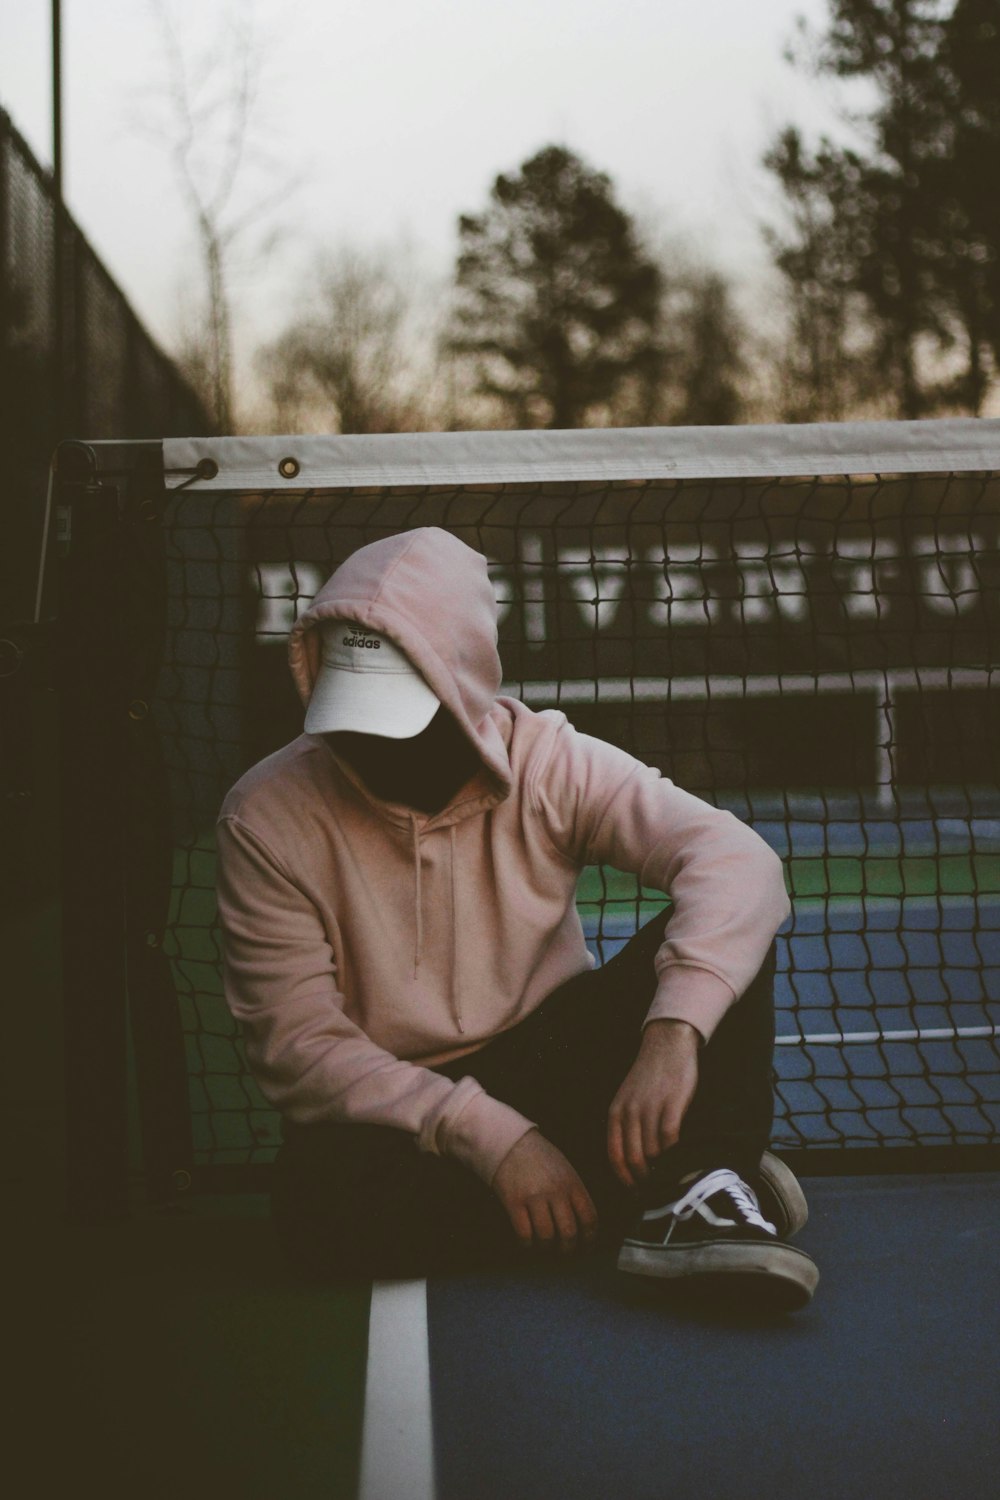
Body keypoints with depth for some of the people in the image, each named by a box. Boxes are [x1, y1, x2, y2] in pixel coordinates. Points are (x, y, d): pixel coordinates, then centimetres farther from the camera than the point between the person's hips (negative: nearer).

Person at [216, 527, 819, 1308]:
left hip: (557, 1064, 2)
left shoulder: (549, 762, -11)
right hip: (394, 1117, -1)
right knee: (327, 1206, -37)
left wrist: (674, 1031, -42)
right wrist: (492, 1138, -29)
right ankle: (673, 1179, -24)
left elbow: (735, 859, -23)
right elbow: (300, 1047, -17)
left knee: (721, 932, -18)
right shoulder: (267, 818, -14)